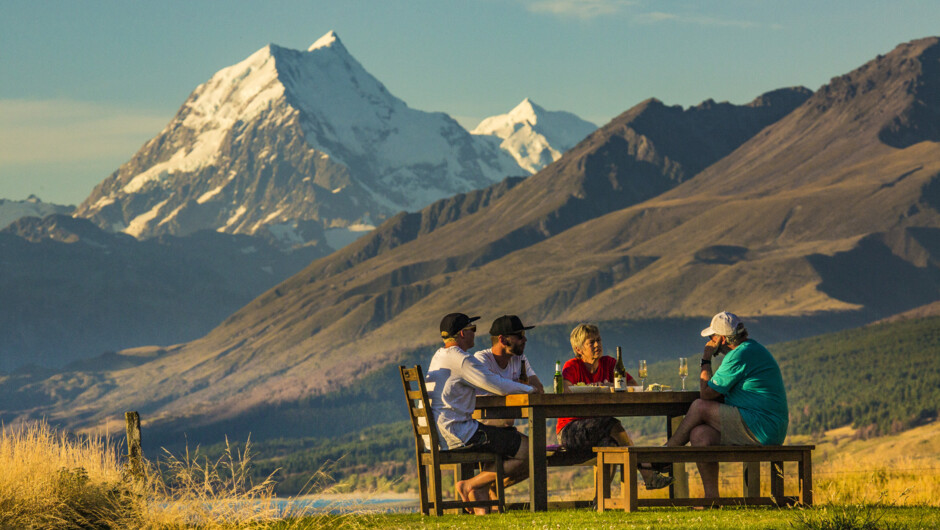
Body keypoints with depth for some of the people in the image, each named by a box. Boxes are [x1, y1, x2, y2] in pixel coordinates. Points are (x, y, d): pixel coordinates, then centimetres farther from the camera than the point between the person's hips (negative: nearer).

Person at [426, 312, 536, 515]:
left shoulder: (438, 356, 19)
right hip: (456, 434, -10)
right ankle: (471, 485, -7)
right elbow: (498, 386, -15)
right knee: (529, 452, -13)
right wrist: (529, 389, 4)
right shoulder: (461, 360, -12)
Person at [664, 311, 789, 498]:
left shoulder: (740, 356, -15)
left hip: (762, 429, -10)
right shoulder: (752, 349, 20)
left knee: (699, 408, -12)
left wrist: (706, 360, 0)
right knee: (699, 434, -3)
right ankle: (711, 496, -4)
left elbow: (707, 393, -11)